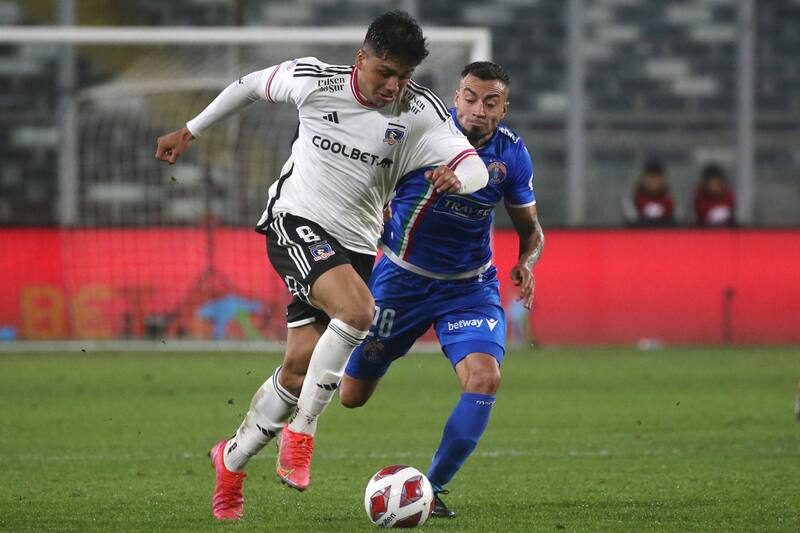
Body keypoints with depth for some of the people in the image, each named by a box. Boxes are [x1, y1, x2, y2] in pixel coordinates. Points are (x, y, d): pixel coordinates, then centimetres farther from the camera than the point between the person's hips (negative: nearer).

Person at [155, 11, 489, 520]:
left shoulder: (420, 111, -6)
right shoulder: (314, 81, -8)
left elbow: (477, 168, -14)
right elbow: (250, 85, 10)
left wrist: (457, 177, -38)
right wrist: (190, 131, 18)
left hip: (355, 245, 3)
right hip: (295, 224, -3)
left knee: (301, 367, 1)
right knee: (358, 311, -30)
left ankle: (233, 460, 25)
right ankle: (301, 433, -16)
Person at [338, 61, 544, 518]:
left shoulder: (512, 154, -9)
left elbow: (530, 229, 4)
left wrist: (527, 263, -15)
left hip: (470, 286, 2)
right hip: (401, 278, -2)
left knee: (486, 379, -22)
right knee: (352, 396, 6)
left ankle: (432, 488, -5)